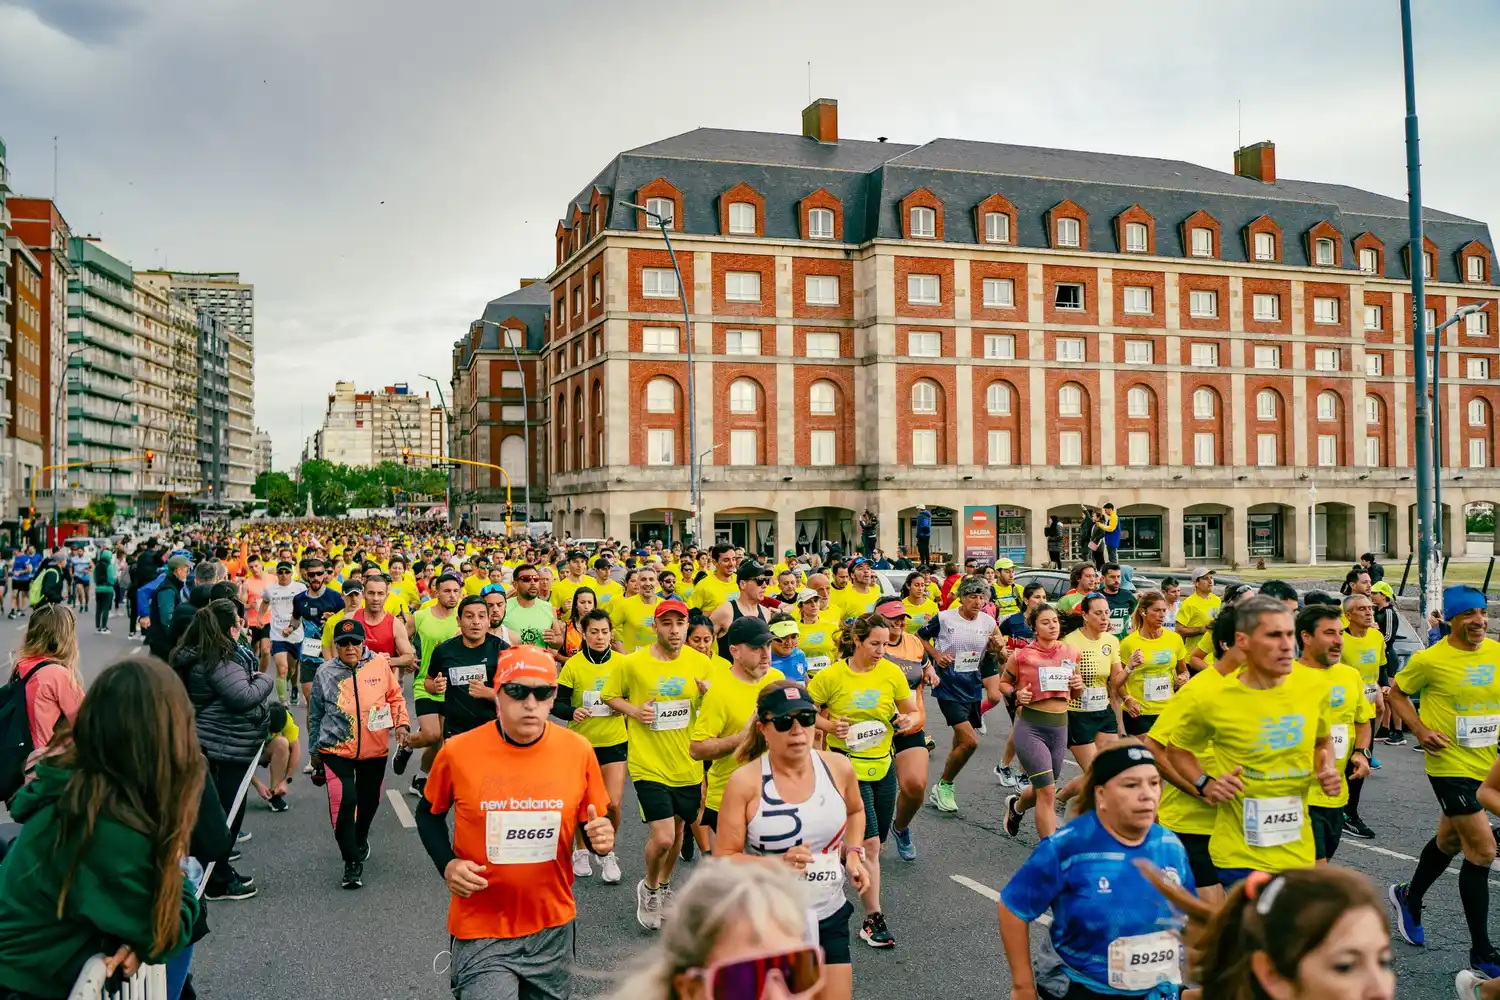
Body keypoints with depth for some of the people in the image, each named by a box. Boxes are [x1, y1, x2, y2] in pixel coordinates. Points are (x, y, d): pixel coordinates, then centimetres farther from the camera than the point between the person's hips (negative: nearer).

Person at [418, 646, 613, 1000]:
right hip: (482, 932, -2)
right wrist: (447, 864, -9)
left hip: (553, 928, 3)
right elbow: (429, 814, 6)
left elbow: (591, 823, 6)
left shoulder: (579, 751, -8)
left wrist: (601, 838, -15)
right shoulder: (458, 751, -12)